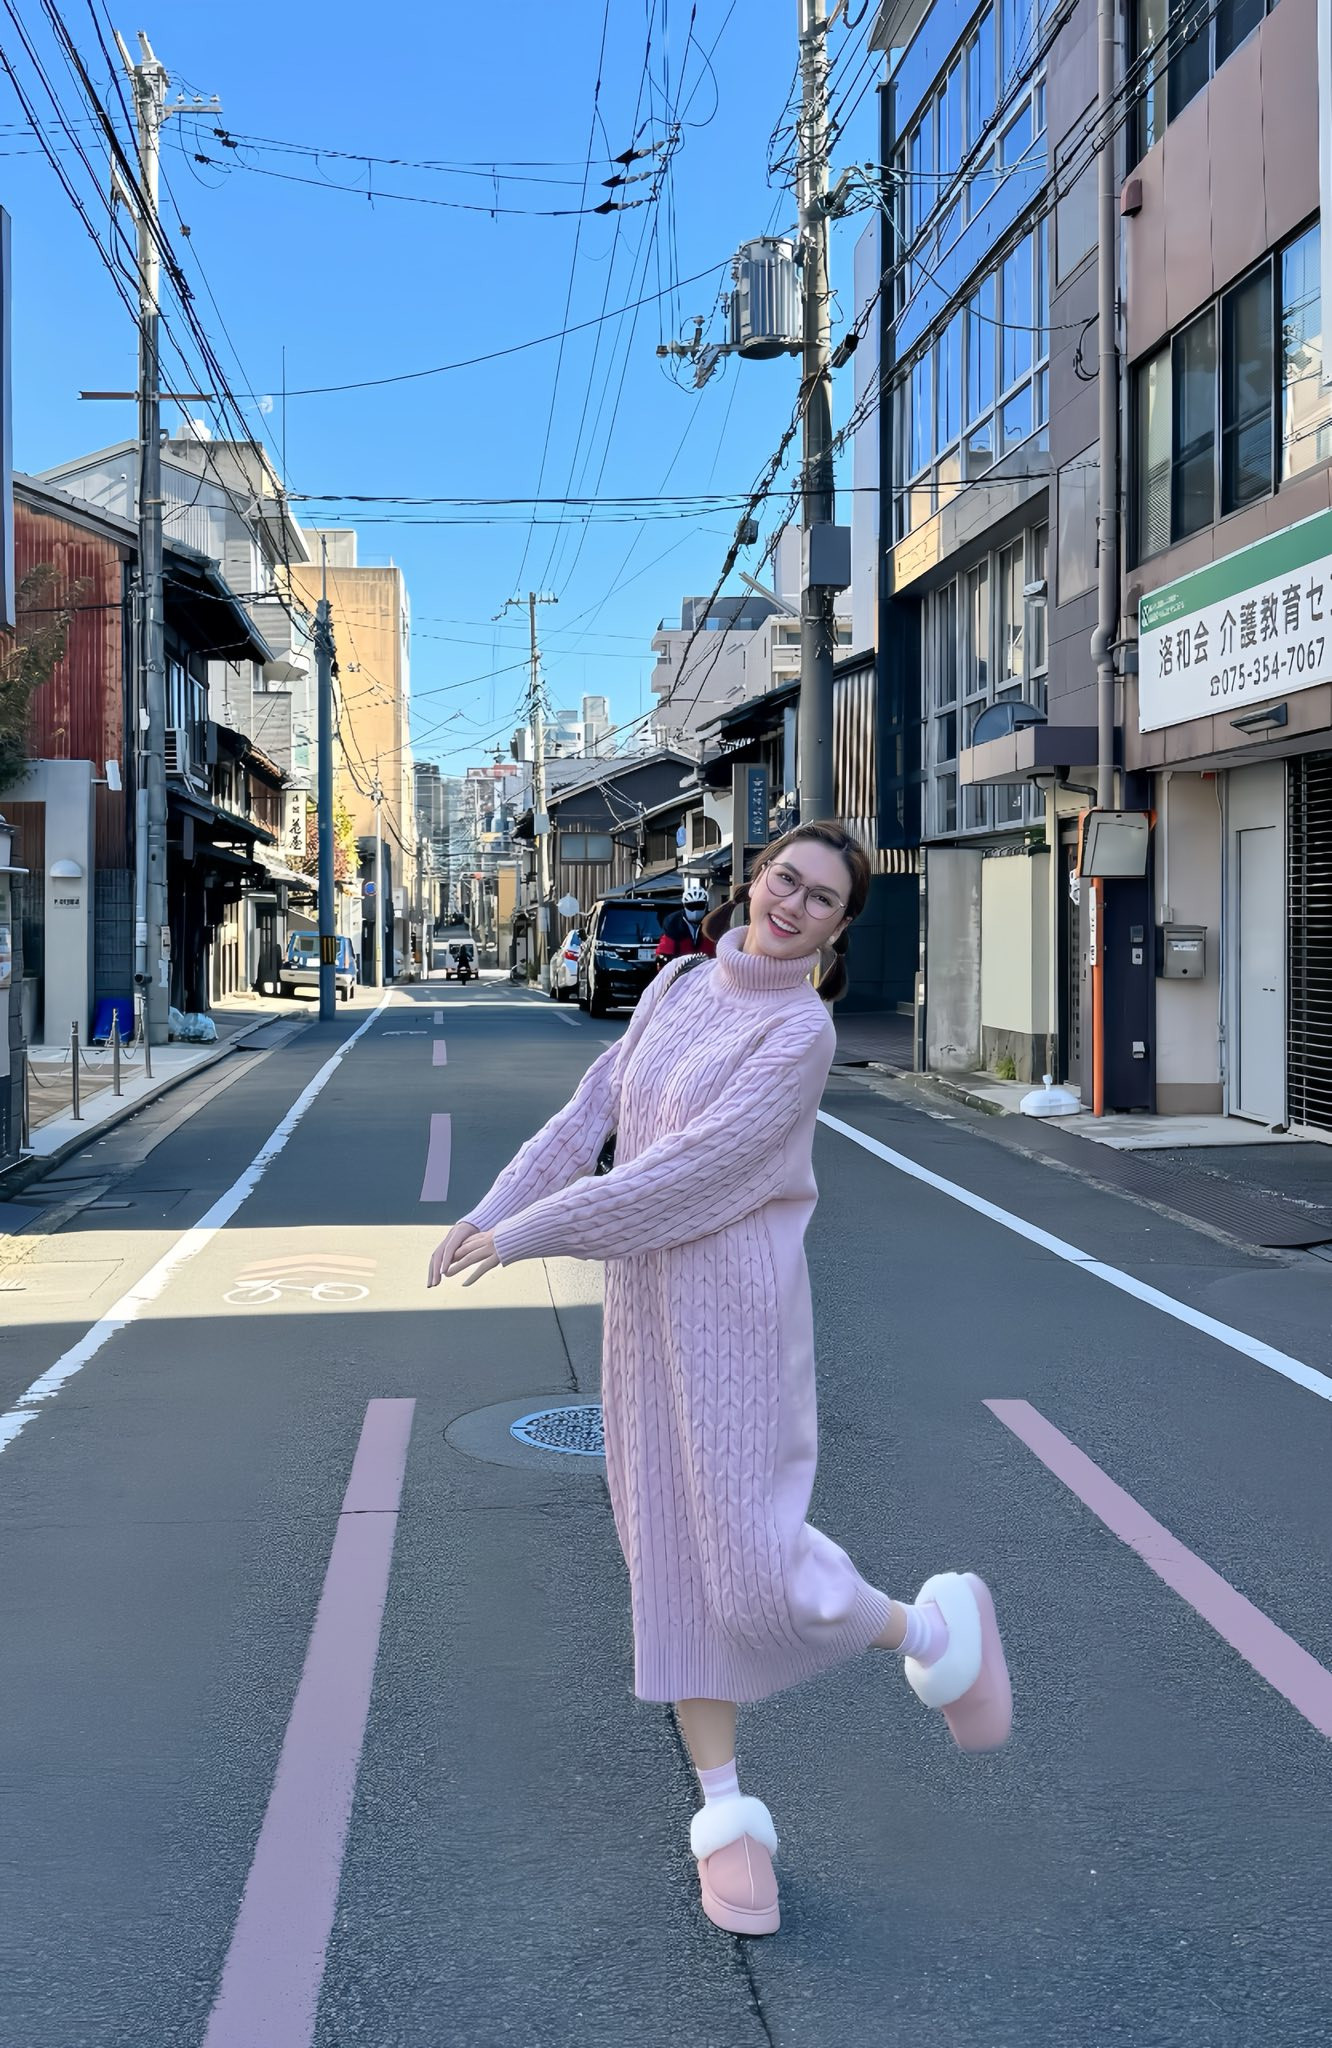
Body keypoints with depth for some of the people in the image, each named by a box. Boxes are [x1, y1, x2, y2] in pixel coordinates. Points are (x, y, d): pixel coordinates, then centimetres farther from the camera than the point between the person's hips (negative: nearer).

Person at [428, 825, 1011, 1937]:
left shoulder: (800, 1032, -12)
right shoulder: (679, 989, 9)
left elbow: (690, 1170, -19)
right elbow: (592, 1115, 12)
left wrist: (529, 1233, -19)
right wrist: (490, 1213, 4)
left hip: (736, 1293, -6)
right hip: (643, 1296, 6)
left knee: (750, 1550, -8)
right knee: (669, 1552, 7)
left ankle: (933, 1630, 21)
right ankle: (728, 1815, 19)